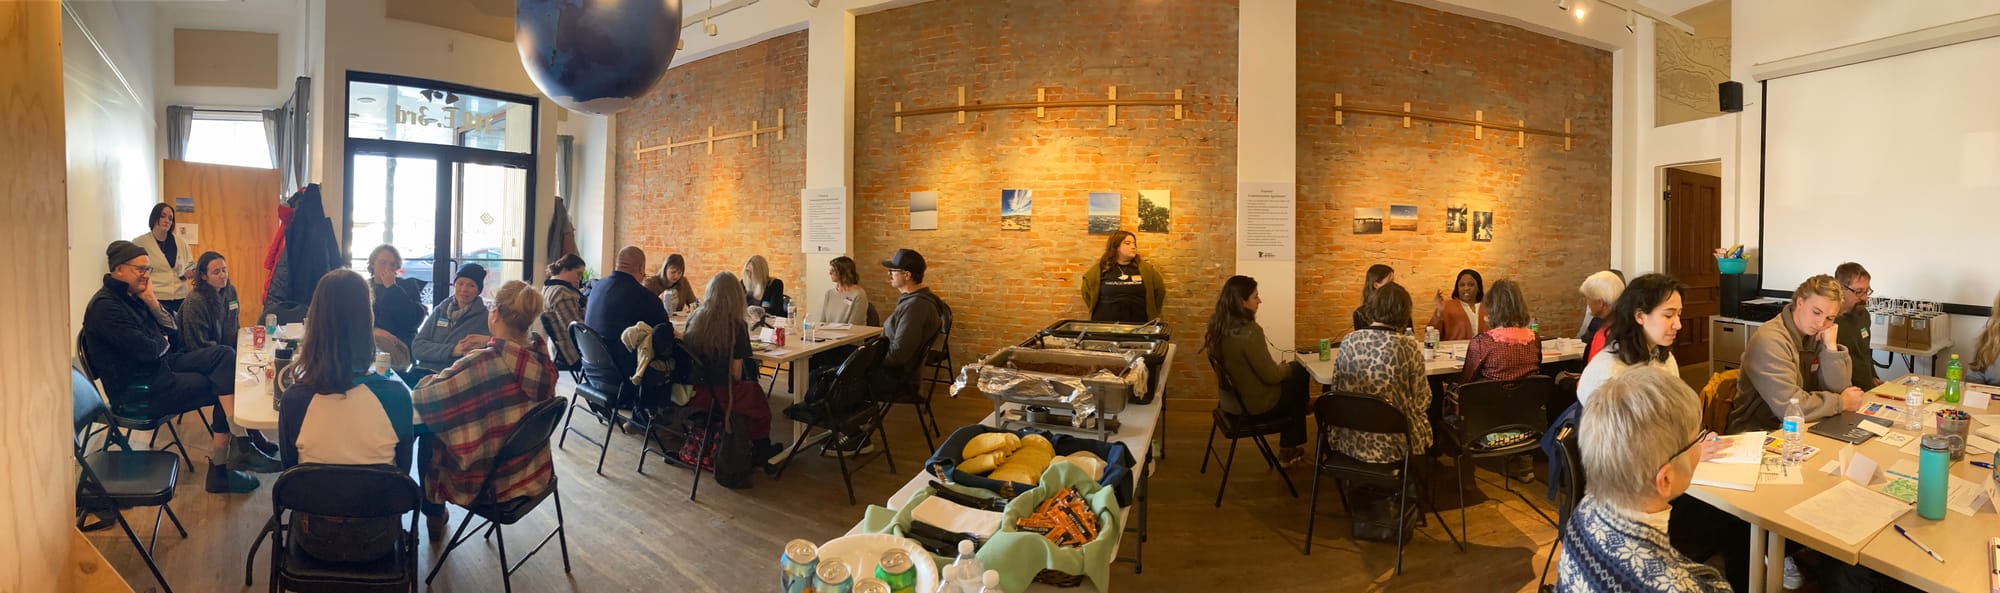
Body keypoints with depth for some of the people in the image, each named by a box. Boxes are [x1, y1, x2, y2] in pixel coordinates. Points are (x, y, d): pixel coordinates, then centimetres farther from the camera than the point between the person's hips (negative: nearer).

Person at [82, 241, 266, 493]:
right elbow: (147, 351, -22)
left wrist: (152, 302, -2)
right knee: (221, 388, -14)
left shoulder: (132, 296, 12)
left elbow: (171, 332, 11)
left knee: (224, 355, -10)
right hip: (135, 392, -8)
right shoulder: (105, 306, -16)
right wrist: (162, 341, 0)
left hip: (158, 368, 8)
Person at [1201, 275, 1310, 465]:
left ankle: (1288, 449, 36)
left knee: (1294, 369, 23)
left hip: (1231, 400, 8)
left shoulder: (1217, 326, -6)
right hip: (1256, 406, -8)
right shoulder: (1249, 332, -32)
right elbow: (1271, 375, -21)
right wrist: (1286, 367, -1)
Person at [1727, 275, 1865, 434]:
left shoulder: (1818, 335, 6)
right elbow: (1789, 406, -26)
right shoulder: (1770, 340, -19)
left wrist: (1831, 347, -8)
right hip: (1758, 433, -8)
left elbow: (1839, 389, 2)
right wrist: (1842, 402, -10)